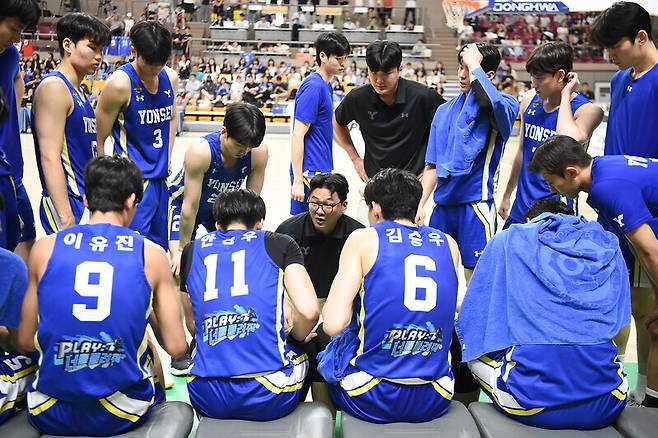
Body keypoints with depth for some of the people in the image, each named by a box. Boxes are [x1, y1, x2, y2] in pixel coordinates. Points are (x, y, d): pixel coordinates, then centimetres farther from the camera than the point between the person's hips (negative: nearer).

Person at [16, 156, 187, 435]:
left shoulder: (44, 248, -2)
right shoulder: (151, 254, -5)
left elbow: (25, 342, 5)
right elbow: (177, 348, -5)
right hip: (121, 417, -1)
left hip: (49, 414, 2)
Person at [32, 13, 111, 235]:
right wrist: (66, 217, -23)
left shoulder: (79, 92, 17)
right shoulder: (54, 87, -11)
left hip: (87, 203, 9)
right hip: (67, 204, -9)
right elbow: (50, 158, -18)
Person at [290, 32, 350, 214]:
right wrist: (297, 181, -22)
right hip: (310, 173, -9)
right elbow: (297, 136, -19)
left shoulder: (326, 85, 12)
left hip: (322, 171, 9)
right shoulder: (313, 87, -16)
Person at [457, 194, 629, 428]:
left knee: (472, 346, 24)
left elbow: (472, 319, 8)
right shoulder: (608, 245, 14)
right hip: (605, 409, 4)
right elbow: (620, 324, 22)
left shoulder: (508, 240, 6)